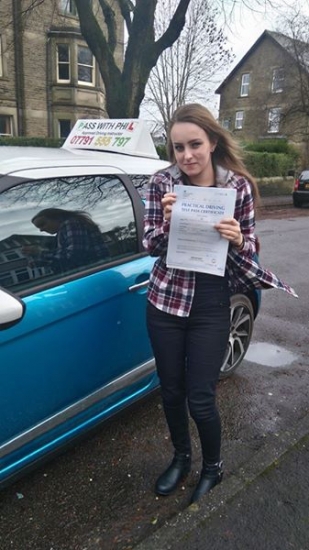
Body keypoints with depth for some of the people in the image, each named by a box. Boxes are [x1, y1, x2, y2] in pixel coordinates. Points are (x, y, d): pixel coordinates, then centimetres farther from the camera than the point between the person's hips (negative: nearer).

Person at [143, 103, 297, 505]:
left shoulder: (239, 185, -7)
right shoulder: (162, 183, -5)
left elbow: (249, 249, 1)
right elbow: (150, 247, -3)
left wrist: (238, 240, -22)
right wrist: (167, 221, -23)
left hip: (211, 306, -2)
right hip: (166, 302, 2)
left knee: (200, 398, 4)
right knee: (171, 391, 15)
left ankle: (213, 467, 35)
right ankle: (181, 458, 43)